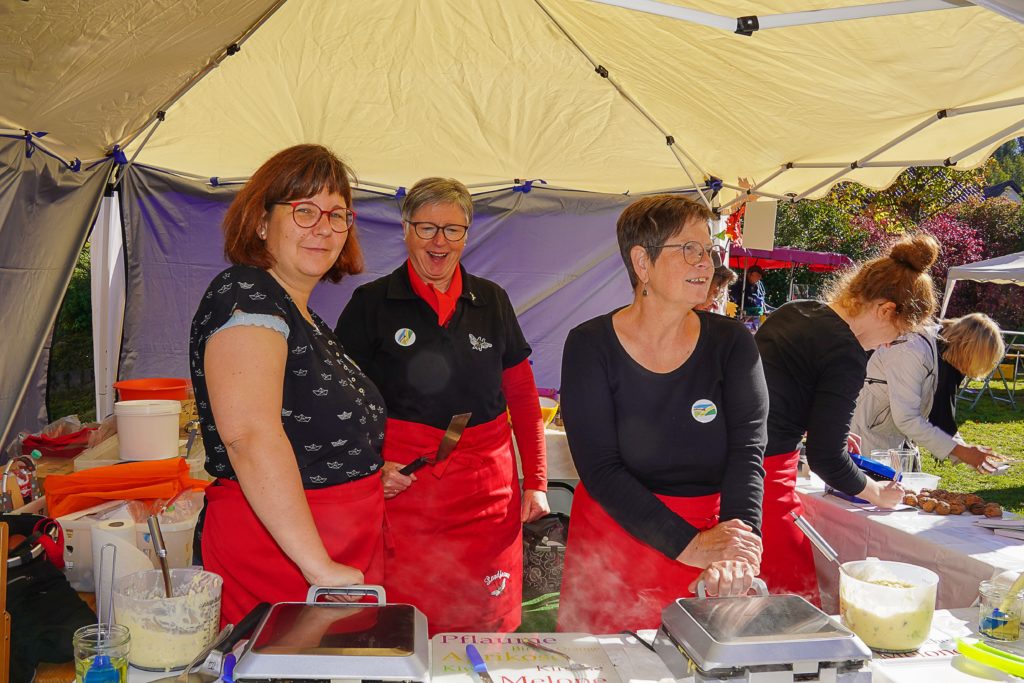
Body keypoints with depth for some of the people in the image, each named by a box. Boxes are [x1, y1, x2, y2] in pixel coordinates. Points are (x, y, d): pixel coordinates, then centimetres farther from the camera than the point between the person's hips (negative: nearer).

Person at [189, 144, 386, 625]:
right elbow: (249, 433, -29)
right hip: (274, 547, -9)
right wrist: (320, 566, -31)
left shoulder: (300, 315, 15)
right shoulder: (244, 295, -14)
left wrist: (366, 472, 16)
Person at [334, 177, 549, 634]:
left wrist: (536, 481, 9)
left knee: (487, 630, 8)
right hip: (403, 484, -2)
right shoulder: (371, 303, 1)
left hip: (487, 492, 3)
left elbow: (522, 395, 14)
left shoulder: (493, 302, 9)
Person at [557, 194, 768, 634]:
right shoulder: (590, 345, -10)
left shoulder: (731, 343, -3)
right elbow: (599, 468, -17)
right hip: (611, 543, -2)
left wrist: (739, 545, -30)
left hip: (709, 532, 2)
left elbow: (748, 449, -13)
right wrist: (688, 544, -25)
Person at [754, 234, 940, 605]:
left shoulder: (792, 312, 11)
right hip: (764, 475, -9)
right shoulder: (845, 353, -13)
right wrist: (877, 494, 7)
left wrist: (829, 430, 29)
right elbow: (826, 458, -12)